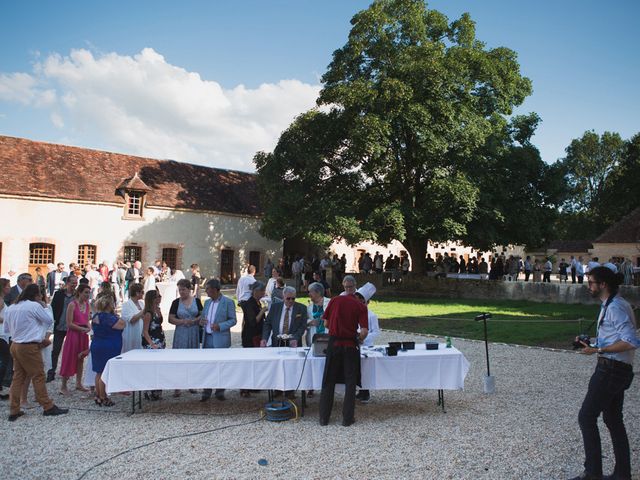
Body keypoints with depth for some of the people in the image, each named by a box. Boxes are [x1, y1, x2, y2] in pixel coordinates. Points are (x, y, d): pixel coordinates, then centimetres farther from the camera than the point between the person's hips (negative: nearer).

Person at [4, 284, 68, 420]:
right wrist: (44, 307, 7)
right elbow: (49, 320, -3)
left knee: (18, 377, 12)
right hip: (29, 347, -7)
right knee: (38, 376, 0)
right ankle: (48, 407, 8)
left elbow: (7, 329, 16)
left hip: (15, 346, 7)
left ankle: (14, 411, 14)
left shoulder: (10, 308, 9)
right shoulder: (34, 306, -13)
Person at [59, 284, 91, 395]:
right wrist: (83, 329, -16)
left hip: (83, 335, 6)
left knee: (81, 359, 12)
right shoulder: (72, 304, -12)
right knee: (69, 360, 0)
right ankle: (63, 386, 10)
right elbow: (69, 324, -14)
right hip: (73, 334, -6)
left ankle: (78, 383, 23)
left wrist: (89, 328, -4)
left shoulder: (87, 305, 7)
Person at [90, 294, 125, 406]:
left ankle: (98, 396, 23)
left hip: (96, 346, 10)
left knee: (99, 373, 15)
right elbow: (122, 324, -20)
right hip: (108, 349, -10)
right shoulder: (108, 317, -21)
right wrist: (115, 315, -6)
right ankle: (103, 398, 2)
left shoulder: (96, 316, 9)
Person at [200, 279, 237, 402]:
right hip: (208, 338, 5)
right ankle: (206, 393, 18)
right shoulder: (207, 302, 13)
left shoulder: (228, 302, -6)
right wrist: (201, 321, -3)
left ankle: (220, 392, 17)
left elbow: (233, 320, -7)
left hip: (220, 339, -5)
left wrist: (220, 326, -20)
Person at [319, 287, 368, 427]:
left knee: (328, 382, 9)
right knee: (350, 383, 10)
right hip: (350, 346, -1)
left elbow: (326, 323, 6)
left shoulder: (335, 300, 4)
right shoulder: (361, 306, -1)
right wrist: (359, 340, 9)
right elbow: (364, 331, -10)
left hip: (334, 343, 1)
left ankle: (324, 418, 14)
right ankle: (347, 418, 12)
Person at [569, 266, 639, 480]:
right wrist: (592, 343, 9)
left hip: (611, 370, -11)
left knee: (586, 417, -4)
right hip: (617, 370, 11)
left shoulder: (615, 307, -19)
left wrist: (598, 349, -20)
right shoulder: (611, 304, 12)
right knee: (613, 420, 17)